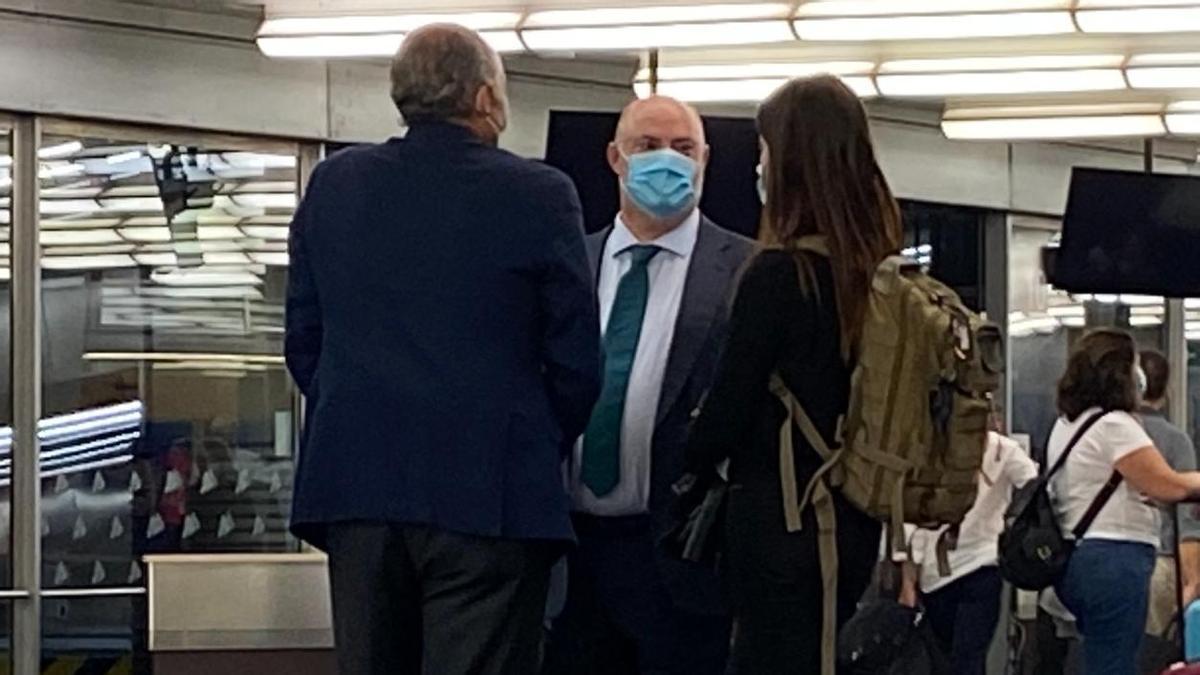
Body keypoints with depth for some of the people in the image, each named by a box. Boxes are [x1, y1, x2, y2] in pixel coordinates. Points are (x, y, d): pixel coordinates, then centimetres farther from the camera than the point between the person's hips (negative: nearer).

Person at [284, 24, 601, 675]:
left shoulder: (334, 185, 6)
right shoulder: (538, 196, -5)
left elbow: (302, 342, 11)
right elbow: (576, 363, -2)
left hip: (355, 491, 4)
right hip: (489, 496, -4)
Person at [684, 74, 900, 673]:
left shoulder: (778, 274, -15)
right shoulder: (881, 271, 5)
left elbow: (730, 406, -12)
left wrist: (691, 467, 6)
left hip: (781, 518, -7)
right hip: (854, 518, 7)